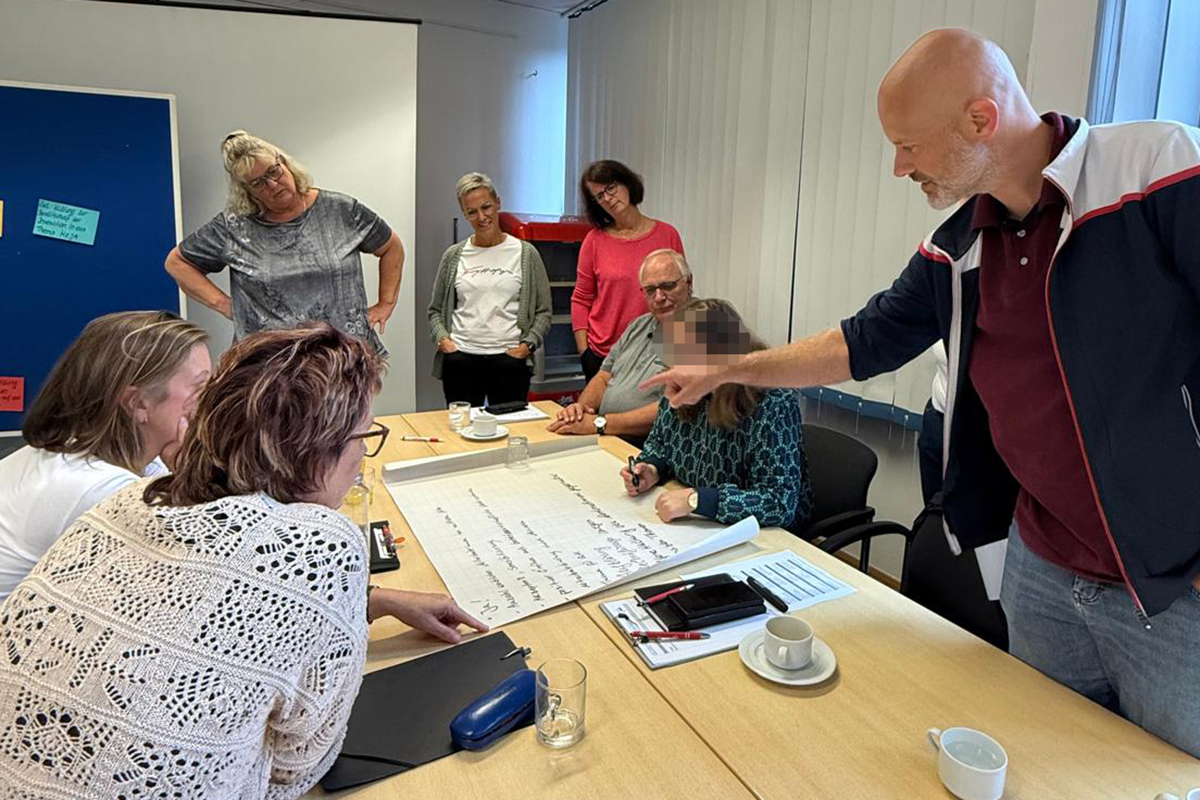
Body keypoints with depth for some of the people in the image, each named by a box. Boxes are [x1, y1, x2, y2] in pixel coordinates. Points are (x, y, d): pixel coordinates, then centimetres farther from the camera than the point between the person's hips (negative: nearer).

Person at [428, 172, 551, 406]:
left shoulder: (525, 254, 4)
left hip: (509, 359, -1)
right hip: (460, 358, 2)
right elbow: (436, 310, 16)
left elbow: (543, 312, 6)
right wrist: (442, 339, -1)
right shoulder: (454, 256, 8)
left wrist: (526, 345, -7)